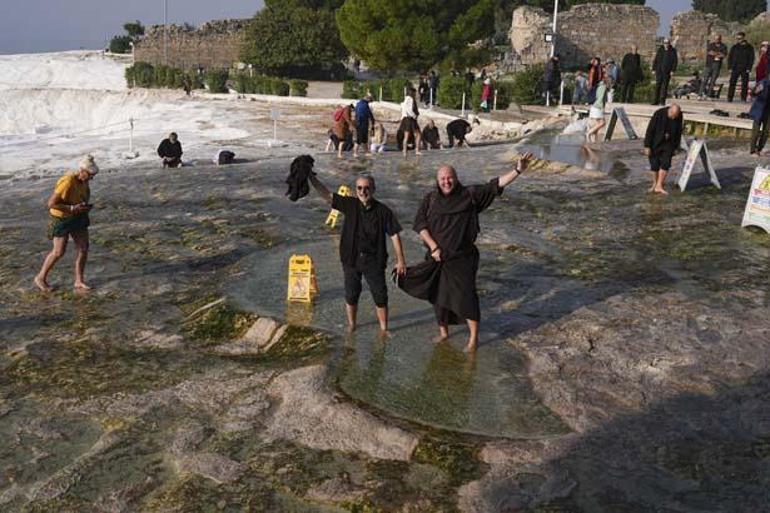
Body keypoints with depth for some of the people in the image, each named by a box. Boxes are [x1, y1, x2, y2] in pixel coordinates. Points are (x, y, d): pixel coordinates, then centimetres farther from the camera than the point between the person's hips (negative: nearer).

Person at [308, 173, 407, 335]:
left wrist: (400, 261, -6)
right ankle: (351, 326, 33)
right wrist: (311, 177, -22)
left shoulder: (383, 211, -8)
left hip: (374, 260, -1)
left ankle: (383, 329, 21)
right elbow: (327, 196, -9)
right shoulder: (350, 205, -4)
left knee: (380, 296, 4)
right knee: (351, 295, 14)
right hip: (351, 259, 2)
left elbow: (394, 235, -5)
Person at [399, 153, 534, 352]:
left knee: (465, 296, -2)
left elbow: (494, 185, -10)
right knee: (439, 295, 13)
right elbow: (419, 223, -4)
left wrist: (517, 170, -20)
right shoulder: (430, 199, 1)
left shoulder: (469, 194, -4)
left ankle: (473, 337, 13)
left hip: (462, 259, -2)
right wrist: (433, 247, -13)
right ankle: (443, 332, 33)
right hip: (437, 258, 3)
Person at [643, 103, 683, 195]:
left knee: (666, 164, -11)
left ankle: (659, 186, -9)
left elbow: (678, 132, 1)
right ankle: (655, 184, 24)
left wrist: (676, 147, 4)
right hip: (656, 142, -2)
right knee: (655, 165, 3)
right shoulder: (658, 114, -24)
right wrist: (647, 146, -20)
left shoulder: (679, 116, -12)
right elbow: (650, 130, -20)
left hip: (669, 143, 2)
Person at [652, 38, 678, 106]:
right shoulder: (660, 50, 9)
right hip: (659, 70, 2)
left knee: (665, 86, -1)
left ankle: (662, 101, 3)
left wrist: (673, 70, -8)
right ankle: (656, 100, 6)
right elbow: (655, 60, 10)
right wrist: (653, 69, 4)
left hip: (667, 72, -2)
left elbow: (675, 61, 1)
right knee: (657, 85, 1)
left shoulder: (673, 51, 2)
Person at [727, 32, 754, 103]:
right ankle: (730, 98, -4)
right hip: (735, 69, 1)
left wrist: (749, 68, -8)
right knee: (732, 83, -6)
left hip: (745, 69, -1)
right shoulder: (734, 47, 8)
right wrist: (730, 67, -1)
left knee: (744, 84, 1)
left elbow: (751, 58, 2)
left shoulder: (749, 47, 4)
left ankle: (743, 99, 5)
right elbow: (730, 57, 9)